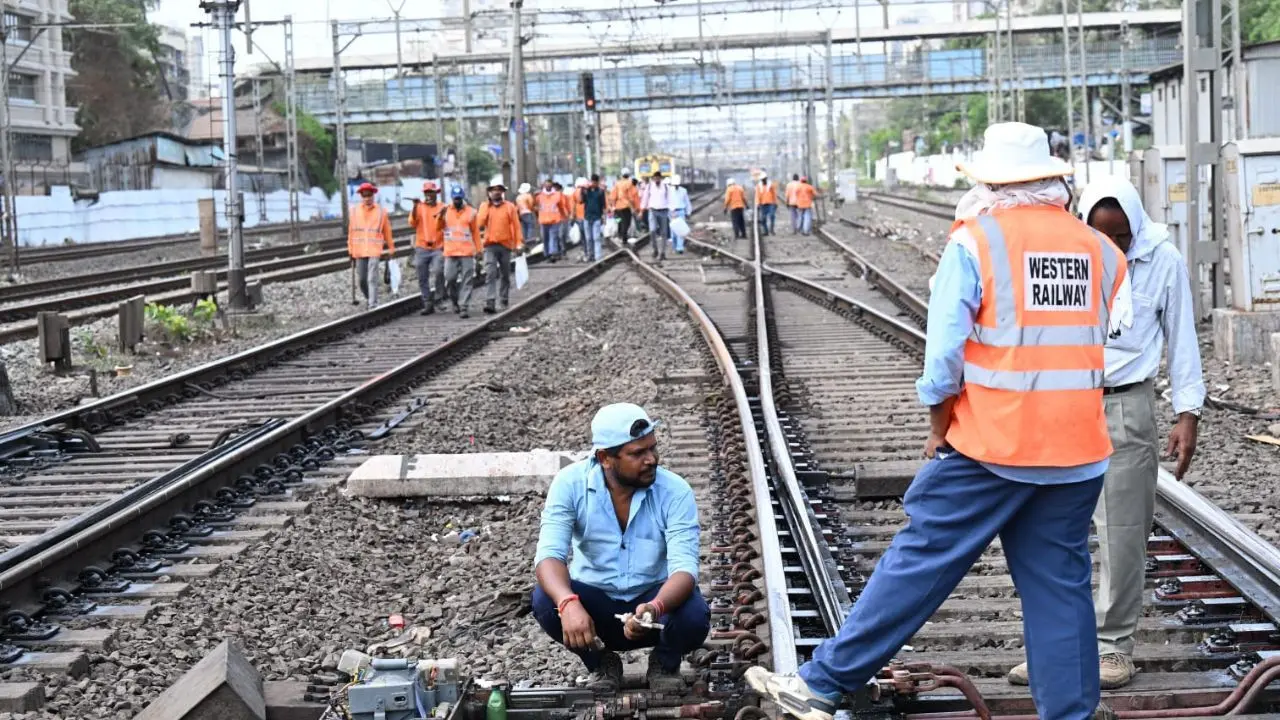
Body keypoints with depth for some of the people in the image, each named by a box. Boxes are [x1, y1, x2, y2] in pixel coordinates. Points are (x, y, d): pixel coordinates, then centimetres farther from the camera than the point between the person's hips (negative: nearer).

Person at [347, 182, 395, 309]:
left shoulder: (381, 211, 1)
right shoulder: (355, 211, 7)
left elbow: (387, 231, 7)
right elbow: (351, 232, 10)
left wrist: (391, 249, 10)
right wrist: (351, 251, 9)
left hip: (375, 250, -3)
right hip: (359, 250, 3)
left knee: (372, 279, -11)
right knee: (362, 279, 8)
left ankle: (373, 306, -10)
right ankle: (369, 299, 30)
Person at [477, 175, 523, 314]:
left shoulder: (510, 207, 2)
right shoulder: (485, 206, 5)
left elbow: (516, 226, 1)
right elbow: (480, 224, -4)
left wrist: (519, 243, -6)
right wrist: (487, 208, -10)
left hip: (506, 245, 1)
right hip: (490, 246, -1)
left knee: (505, 275, 12)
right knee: (490, 274, -14)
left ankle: (504, 300, 26)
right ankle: (489, 302, -21)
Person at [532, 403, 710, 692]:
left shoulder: (675, 492, -18)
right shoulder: (570, 484, -17)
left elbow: (684, 568, -27)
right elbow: (550, 553, -26)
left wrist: (655, 608, -50)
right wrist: (569, 603, -48)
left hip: (655, 600, -1)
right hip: (594, 602, 1)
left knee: (694, 616, -33)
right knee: (545, 601, -29)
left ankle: (665, 663, 5)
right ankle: (600, 664, 2)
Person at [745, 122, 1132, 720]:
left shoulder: (975, 240, -7)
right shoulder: (1099, 250, 5)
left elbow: (945, 352, -9)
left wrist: (939, 430, 4)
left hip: (991, 445, -3)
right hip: (1080, 448, 4)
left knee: (919, 562, 2)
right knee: (1060, 585, 11)